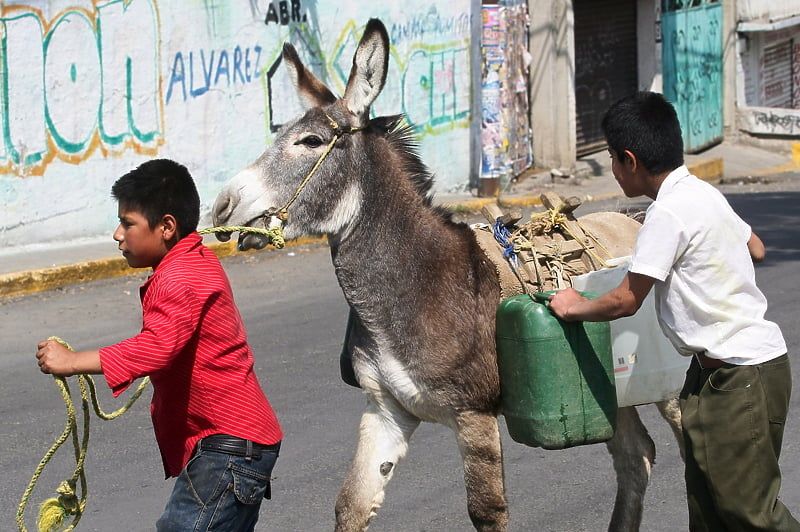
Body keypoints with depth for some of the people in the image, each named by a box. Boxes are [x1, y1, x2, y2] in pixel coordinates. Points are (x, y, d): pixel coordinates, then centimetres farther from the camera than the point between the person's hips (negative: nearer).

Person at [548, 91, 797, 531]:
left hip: (741, 377, -10)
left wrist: (575, 307, 5)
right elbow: (756, 248, 24)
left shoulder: (668, 212, -19)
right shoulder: (701, 193, 9)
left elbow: (626, 300, -14)